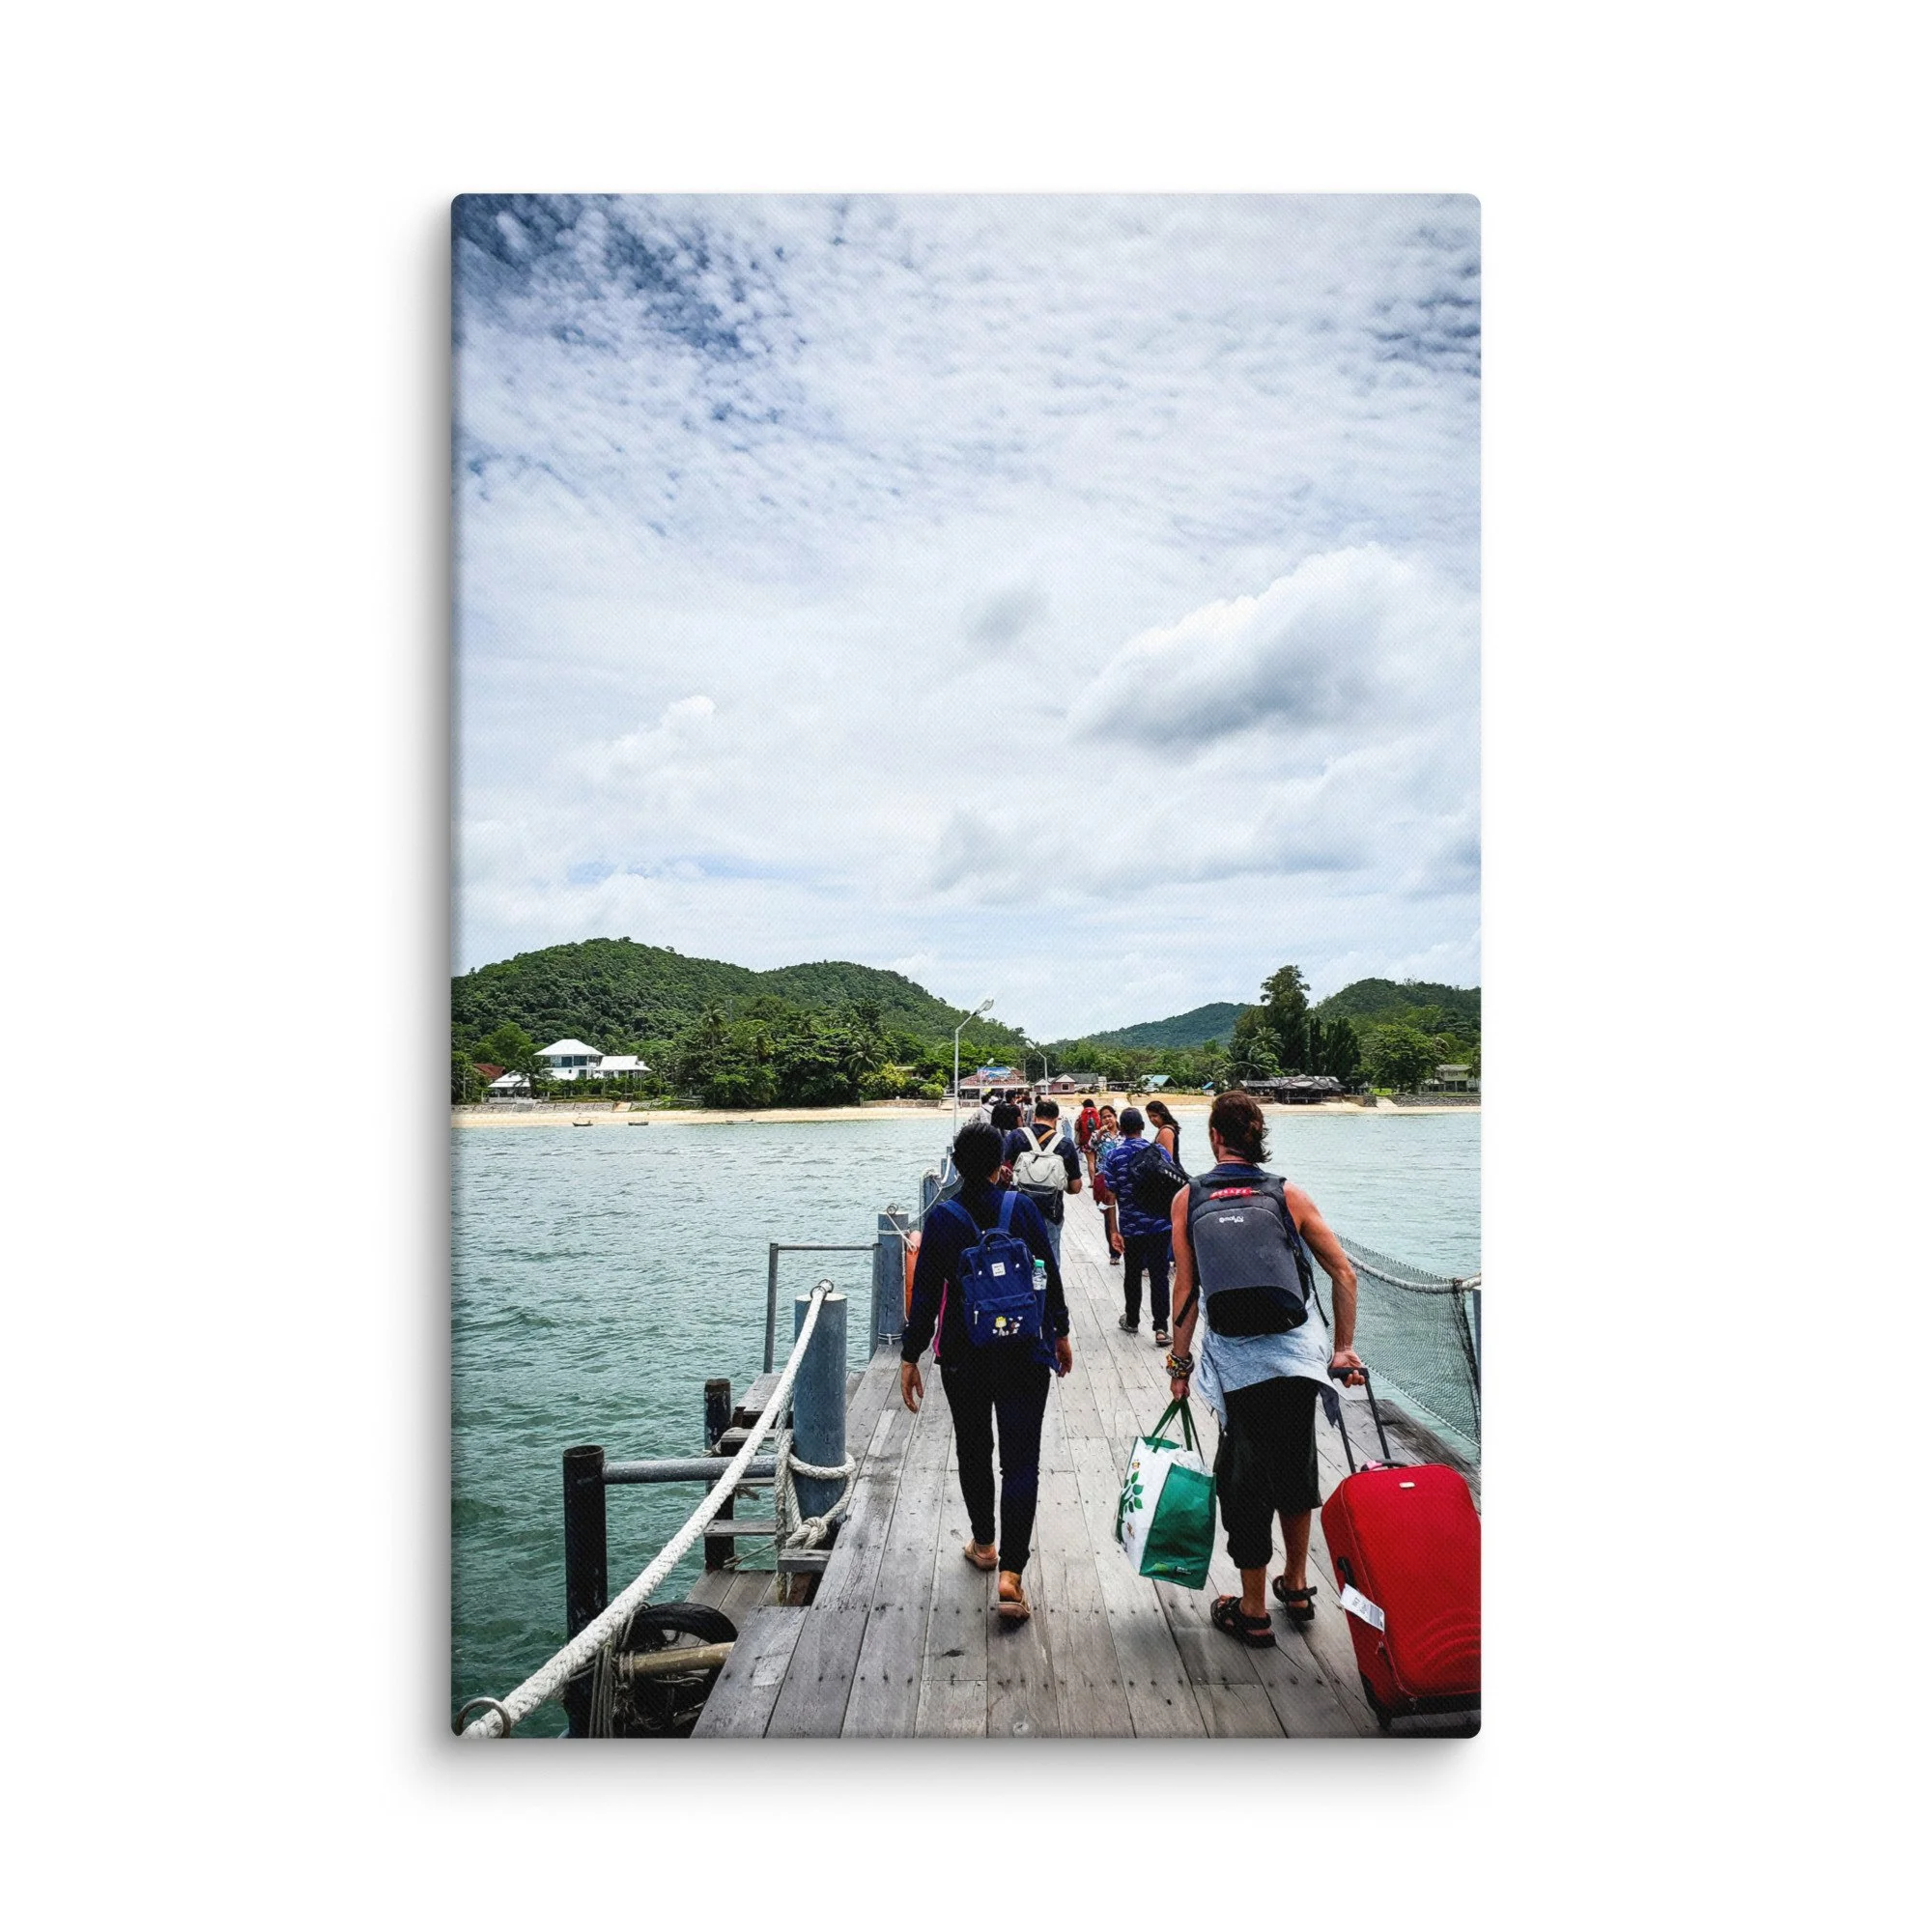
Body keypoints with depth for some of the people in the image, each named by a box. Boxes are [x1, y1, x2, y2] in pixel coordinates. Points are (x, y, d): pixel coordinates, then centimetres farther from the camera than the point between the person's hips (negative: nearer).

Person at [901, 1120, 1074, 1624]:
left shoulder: (942, 1218, -8)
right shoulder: (1022, 1208, -6)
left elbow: (925, 1293, -6)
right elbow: (1050, 1275, 1)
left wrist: (910, 1357, 1)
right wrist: (1060, 1333, 14)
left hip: (963, 1356, 1)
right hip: (1025, 1355, 0)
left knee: (973, 1451, 21)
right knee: (1020, 1461, 0)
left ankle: (984, 1544, 37)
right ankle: (1011, 1572, -10)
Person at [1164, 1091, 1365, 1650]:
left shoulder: (1188, 1199, 1)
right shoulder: (1288, 1194, 4)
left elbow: (1186, 1290, 2)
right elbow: (1344, 1274, 4)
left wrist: (1180, 1362, 11)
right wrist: (1344, 1348, 13)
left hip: (1234, 1358, -2)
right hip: (1298, 1352, 2)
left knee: (1244, 1478, 12)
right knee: (1294, 1465, 22)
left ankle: (1253, 1612, 23)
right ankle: (1296, 1587, 37)